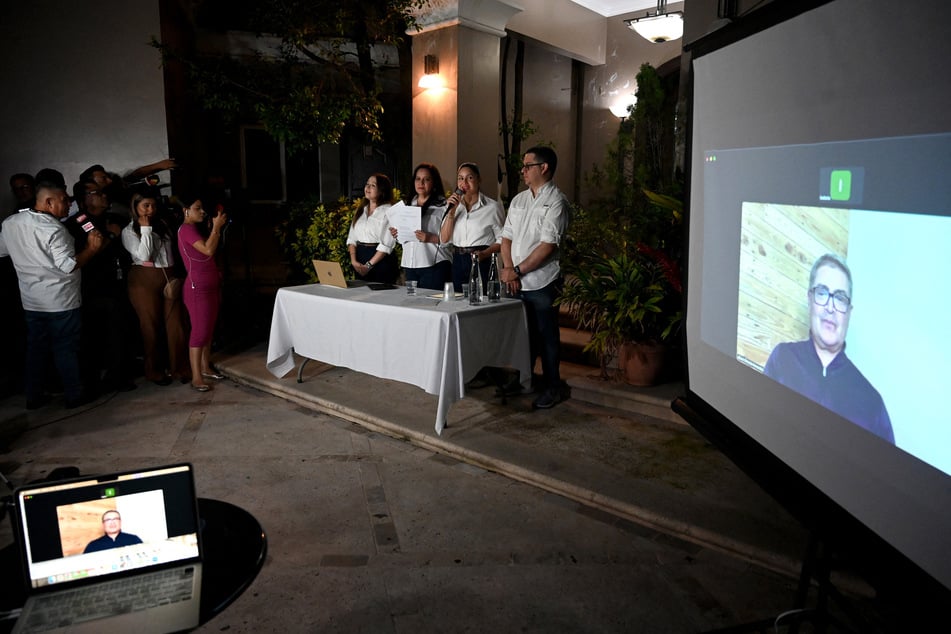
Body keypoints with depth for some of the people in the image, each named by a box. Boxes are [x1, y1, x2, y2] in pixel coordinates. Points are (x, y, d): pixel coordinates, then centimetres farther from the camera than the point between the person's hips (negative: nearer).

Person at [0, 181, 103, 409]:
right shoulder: (53, 229, -21)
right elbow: (69, 265, -25)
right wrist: (92, 248, -15)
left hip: (30, 301, 7)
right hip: (61, 301, -6)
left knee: (35, 347, 16)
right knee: (66, 348, 5)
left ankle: (33, 396, 24)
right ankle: (74, 394, 15)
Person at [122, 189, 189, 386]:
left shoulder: (162, 224, 14)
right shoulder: (129, 231, 0)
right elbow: (144, 255, -12)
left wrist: (174, 275, 10)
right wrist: (145, 229, -10)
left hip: (169, 277, 4)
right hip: (145, 280, -4)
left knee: (175, 323, 0)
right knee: (151, 325, 3)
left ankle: (180, 368, 8)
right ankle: (155, 371, 15)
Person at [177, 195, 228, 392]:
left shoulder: (199, 228, 15)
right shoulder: (186, 229, -13)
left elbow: (214, 249, 19)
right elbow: (208, 250, -25)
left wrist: (218, 227, 12)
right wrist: (216, 226, -17)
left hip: (212, 285, 9)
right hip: (197, 288, -9)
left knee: (209, 329, 13)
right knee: (200, 331, -8)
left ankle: (205, 368, 24)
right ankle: (196, 377, -4)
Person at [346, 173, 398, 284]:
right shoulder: (360, 211, 14)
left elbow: (387, 244, -15)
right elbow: (352, 238, 9)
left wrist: (368, 265, -16)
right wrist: (354, 261, -6)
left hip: (380, 260, -6)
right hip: (360, 256, 6)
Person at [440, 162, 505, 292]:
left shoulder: (492, 207, -2)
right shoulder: (455, 205, 12)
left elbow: (502, 239, -2)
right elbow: (444, 239, 4)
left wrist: (484, 254, -18)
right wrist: (451, 212, -6)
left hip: (482, 263, -4)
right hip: (457, 263, 4)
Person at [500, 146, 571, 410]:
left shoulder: (556, 201, -9)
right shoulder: (518, 200, 13)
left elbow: (548, 245, -16)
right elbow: (507, 237, 12)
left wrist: (517, 270, -14)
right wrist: (508, 270, -3)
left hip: (542, 283, -6)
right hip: (517, 284, 6)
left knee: (547, 337, 4)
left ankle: (552, 387, 17)